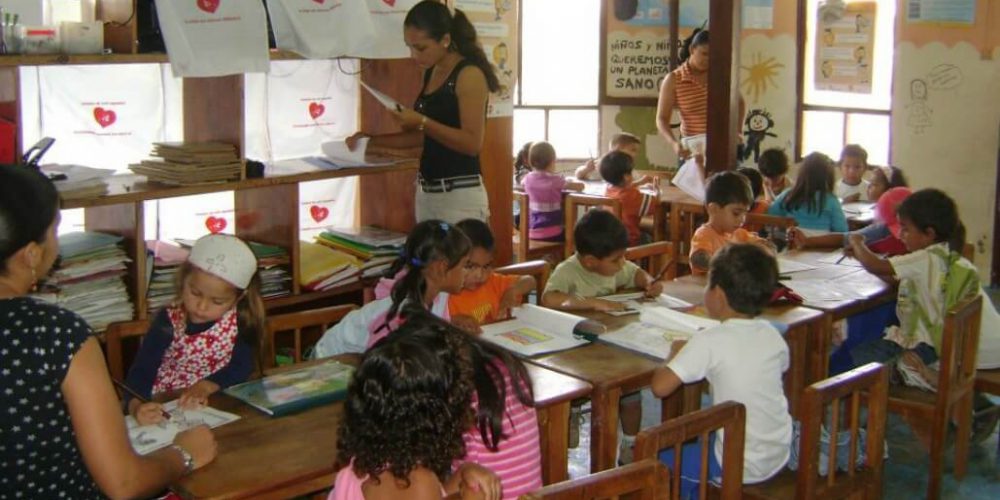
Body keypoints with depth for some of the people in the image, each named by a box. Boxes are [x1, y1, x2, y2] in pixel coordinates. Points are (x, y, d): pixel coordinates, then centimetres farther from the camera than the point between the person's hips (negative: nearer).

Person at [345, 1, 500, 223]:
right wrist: (372, 140, 14)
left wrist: (422, 121, -21)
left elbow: (472, 143, -18)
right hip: (426, 192, 8)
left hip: (460, 196, -8)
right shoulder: (431, 73, 13)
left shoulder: (469, 74, -11)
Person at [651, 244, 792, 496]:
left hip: (740, 466, -6)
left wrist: (676, 352, -4)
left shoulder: (710, 342, -21)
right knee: (702, 439, 31)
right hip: (779, 457, 7)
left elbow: (660, 386, -24)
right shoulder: (772, 334, -3)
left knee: (661, 461, 13)